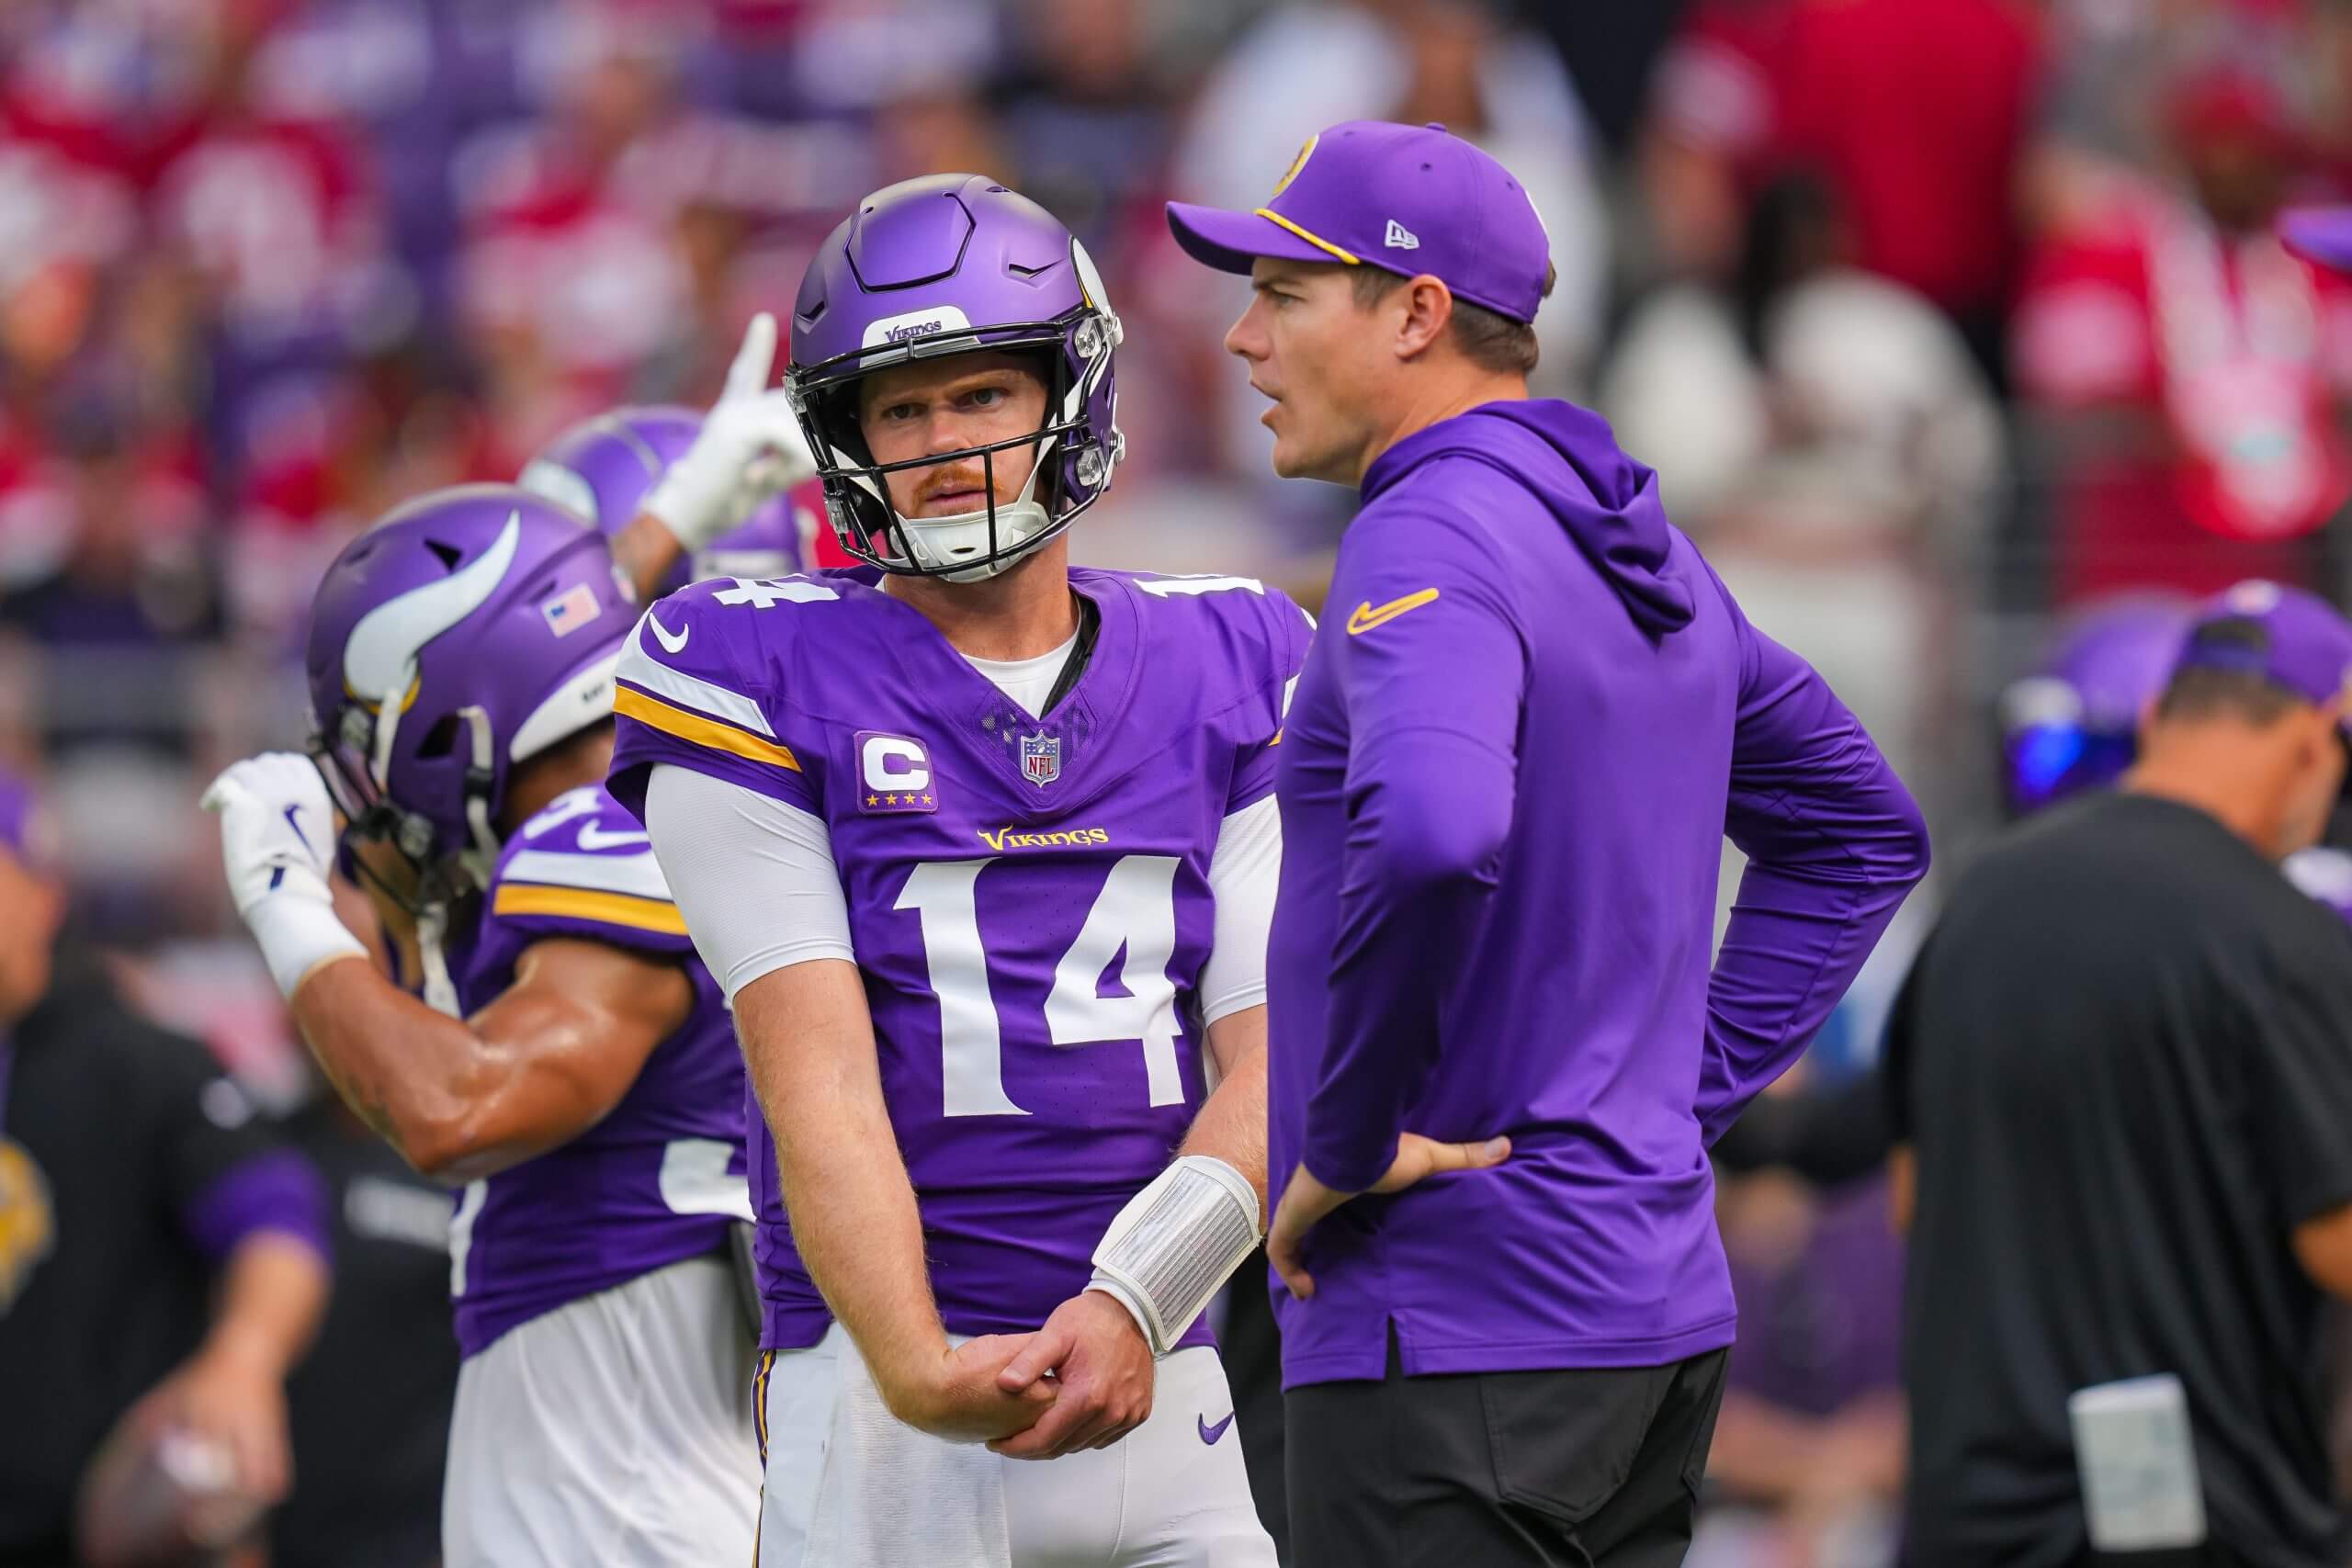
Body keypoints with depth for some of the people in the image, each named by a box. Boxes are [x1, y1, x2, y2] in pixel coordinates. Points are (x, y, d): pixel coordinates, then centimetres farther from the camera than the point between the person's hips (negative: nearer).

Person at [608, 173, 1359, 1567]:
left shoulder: (1226, 680, 11)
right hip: (887, 1409, -3)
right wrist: (919, 1369, -22)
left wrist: (1132, 1308, -14)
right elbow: (817, 1075, -8)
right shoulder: (768, 684, 2)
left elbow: (1267, 1066, 3)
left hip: (1168, 1388, 3)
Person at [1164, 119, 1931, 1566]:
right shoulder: (1643, 551, 16)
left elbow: (1432, 836, -34)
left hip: (1457, 1328, -10)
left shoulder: (1430, 538, -14)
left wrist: (1343, 1147, -21)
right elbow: (1864, 832, 28)